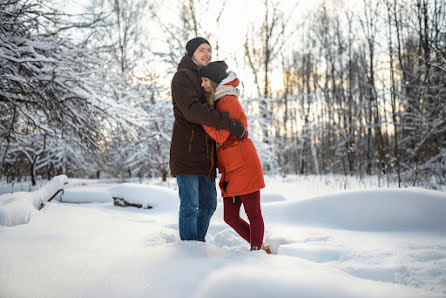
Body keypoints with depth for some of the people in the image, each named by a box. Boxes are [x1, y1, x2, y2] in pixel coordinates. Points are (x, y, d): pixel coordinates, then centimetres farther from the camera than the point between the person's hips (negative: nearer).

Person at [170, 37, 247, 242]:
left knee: (209, 204, 10)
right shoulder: (182, 77, -3)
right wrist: (230, 124, -23)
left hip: (205, 154, 8)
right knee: (190, 205, -8)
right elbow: (192, 111, -20)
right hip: (186, 150, -8)